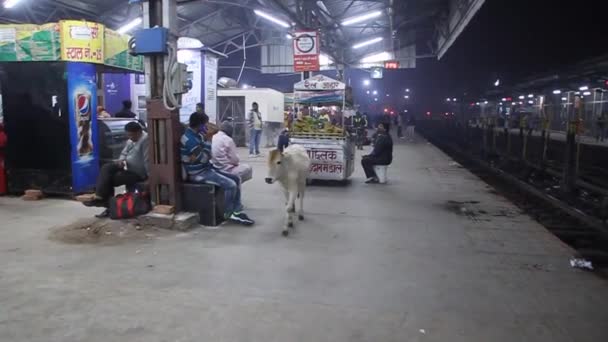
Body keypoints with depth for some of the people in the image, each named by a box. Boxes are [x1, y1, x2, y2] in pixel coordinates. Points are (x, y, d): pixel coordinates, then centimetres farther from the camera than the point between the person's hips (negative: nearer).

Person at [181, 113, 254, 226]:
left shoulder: (196, 135, 10)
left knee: (236, 179, 3)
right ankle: (228, 214, 0)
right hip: (198, 173, -10)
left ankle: (237, 211, 5)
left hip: (206, 168, 10)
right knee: (230, 185, -21)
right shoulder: (190, 139, -22)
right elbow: (204, 158, -21)